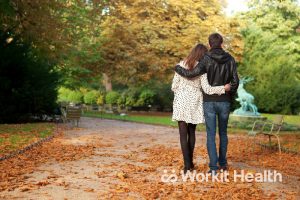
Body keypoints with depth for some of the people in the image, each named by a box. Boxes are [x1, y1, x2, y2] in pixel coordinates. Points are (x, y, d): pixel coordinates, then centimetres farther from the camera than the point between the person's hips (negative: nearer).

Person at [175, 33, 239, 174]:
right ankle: (223, 162, 28)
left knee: (211, 135, 1)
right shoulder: (230, 59, 0)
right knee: (223, 133, 18)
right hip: (224, 102, 3)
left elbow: (192, 74, -20)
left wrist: (177, 68, -2)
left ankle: (213, 167, -2)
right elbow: (235, 81, -2)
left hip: (209, 102, -2)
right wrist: (230, 96, 15)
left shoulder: (206, 59, -9)